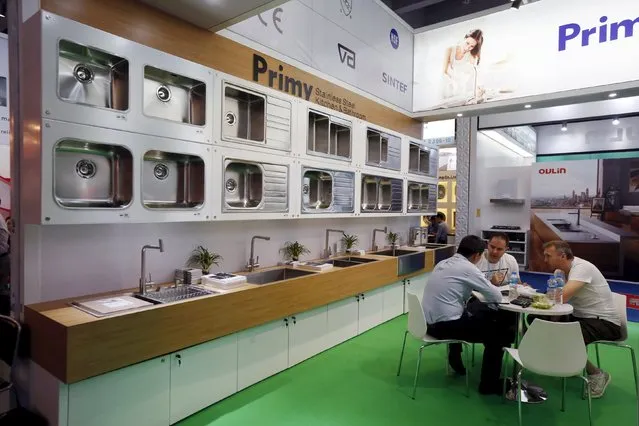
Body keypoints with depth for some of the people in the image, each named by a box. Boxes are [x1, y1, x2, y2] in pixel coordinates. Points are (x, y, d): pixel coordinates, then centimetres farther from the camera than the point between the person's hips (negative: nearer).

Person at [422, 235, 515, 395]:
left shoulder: (443, 263, 9)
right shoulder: (468, 268, -13)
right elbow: (497, 297, -7)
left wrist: (474, 290, 17)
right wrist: (483, 291, 13)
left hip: (430, 322, 9)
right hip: (444, 325, -9)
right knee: (502, 332, 4)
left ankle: (455, 357, 43)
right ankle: (489, 384, 14)